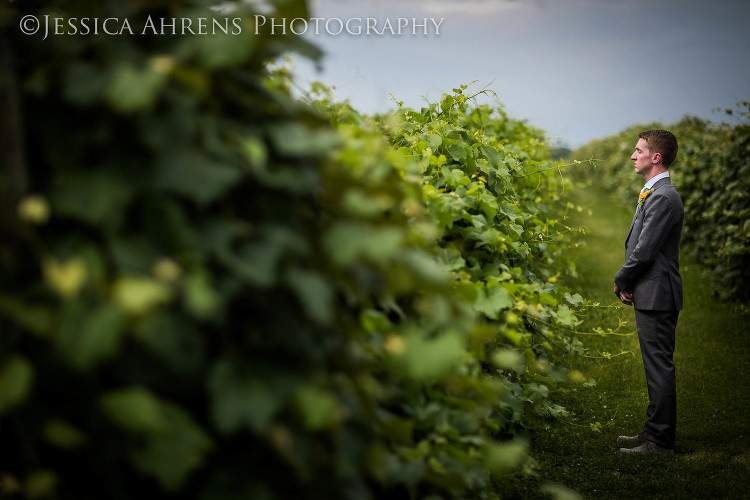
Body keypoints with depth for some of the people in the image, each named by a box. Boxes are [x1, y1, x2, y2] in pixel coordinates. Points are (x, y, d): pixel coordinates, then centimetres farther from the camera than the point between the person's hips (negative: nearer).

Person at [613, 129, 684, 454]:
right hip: (650, 296, 11)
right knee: (656, 367, 17)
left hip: (657, 296, -11)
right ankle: (654, 430, 27)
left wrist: (621, 281, -6)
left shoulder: (663, 198, -18)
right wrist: (627, 282, 8)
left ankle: (660, 440, 1)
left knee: (659, 367, -5)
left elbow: (644, 251, -21)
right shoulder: (653, 193, 16)